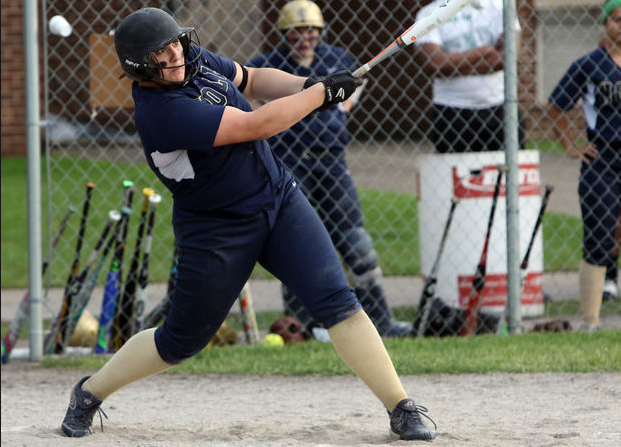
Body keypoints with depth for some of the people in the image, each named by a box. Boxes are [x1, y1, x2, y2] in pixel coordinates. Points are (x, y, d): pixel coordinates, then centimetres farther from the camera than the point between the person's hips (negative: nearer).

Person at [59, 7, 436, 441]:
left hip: (279, 199, 6)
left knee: (337, 302, -9)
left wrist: (304, 84, -5)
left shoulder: (195, 59, -4)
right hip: (216, 231, -6)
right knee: (183, 339, 7)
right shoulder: (160, 112, -28)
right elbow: (255, 126, -28)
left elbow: (253, 79, 15)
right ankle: (90, 392, 31)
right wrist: (323, 92, -19)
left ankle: (402, 408, -8)